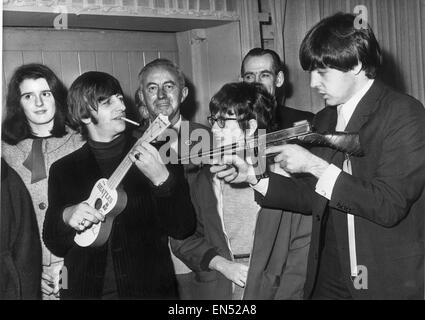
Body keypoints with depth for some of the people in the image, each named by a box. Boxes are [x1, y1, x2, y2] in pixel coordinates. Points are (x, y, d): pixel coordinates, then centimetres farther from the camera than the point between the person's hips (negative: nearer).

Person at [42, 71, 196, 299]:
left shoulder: (158, 155, -3)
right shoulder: (63, 169, 2)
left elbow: (183, 229, -9)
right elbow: (54, 245, 6)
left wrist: (162, 179, -22)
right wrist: (66, 217, -14)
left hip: (149, 287, -1)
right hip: (85, 289, 1)